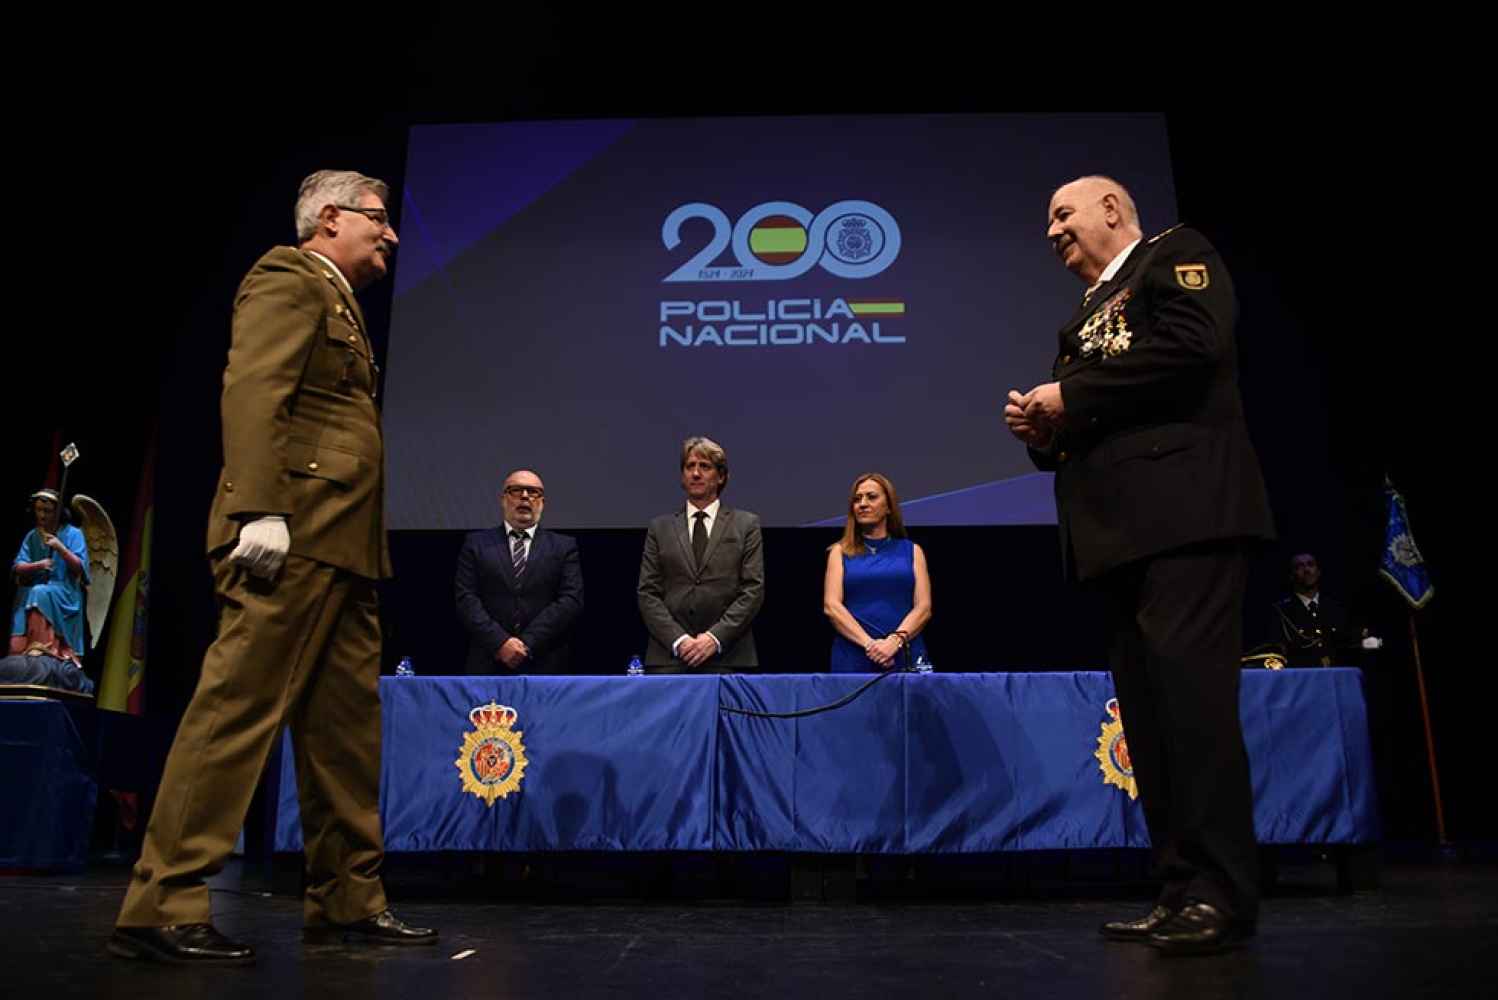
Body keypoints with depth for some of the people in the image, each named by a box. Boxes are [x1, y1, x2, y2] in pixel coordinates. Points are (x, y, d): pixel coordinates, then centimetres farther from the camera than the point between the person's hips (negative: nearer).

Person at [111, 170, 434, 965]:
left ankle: (347, 901, 16)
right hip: (293, 536, -10)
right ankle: (162, 908, -1)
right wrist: (260, 509, -25)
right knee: (240, 710, -9)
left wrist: (371, 549, 16)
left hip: (341, 546, 10)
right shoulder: (287, 281, 0)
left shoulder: (338, 305, 27)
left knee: (348, 726, 9)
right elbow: (251, 392, -15)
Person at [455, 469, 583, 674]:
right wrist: (499, 642, -12)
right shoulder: (476, 544, 10)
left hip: (545, 665, 0)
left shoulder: (563, 547, 9)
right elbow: (466, 598, 1)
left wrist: (527, 644, -11)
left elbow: (571, 600, -2)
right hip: (488, 664, 0)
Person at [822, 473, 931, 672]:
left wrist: (895, 640, -16)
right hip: (853, 657, 0)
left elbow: (924, 608, 0)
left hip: (906, 656, 0)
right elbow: (831, 606, -2)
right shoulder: (840, 552, 10)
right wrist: (869, 643, -15)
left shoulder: (912, 551, 10)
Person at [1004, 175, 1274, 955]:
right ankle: (1182, 890, 10)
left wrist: (1069, 395, -9)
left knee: (1191, 698, -12)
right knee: (1147, 713, 5)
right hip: (1118, 530, 8)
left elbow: (1192, 344, -13)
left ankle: (1223, 893, -5)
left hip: (1183, 513, -8)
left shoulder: (1174, 254, 7)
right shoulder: (1083, 319, 27)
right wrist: (1042, 429, 4)